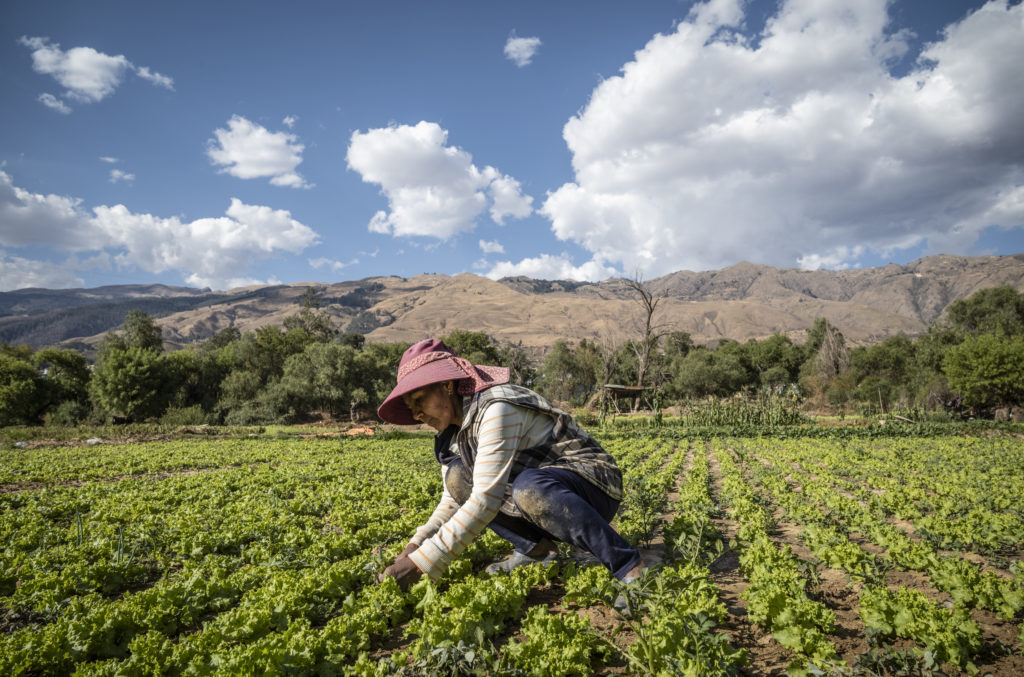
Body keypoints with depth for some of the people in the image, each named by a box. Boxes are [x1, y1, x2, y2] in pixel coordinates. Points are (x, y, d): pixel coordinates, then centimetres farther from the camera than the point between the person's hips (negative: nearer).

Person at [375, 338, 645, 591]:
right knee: (458, 477, -6)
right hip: (542, 495, 8)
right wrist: (416, 546, -7)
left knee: (528, 486, -40)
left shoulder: (496, 408, -24)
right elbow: (453, 501, 9)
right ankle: (535, 548, -3)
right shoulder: (455, 431, 5)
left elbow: (486, 501, -30)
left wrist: (422, 562, -28)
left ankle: (629, 567, -25)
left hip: (594, 486, -8)